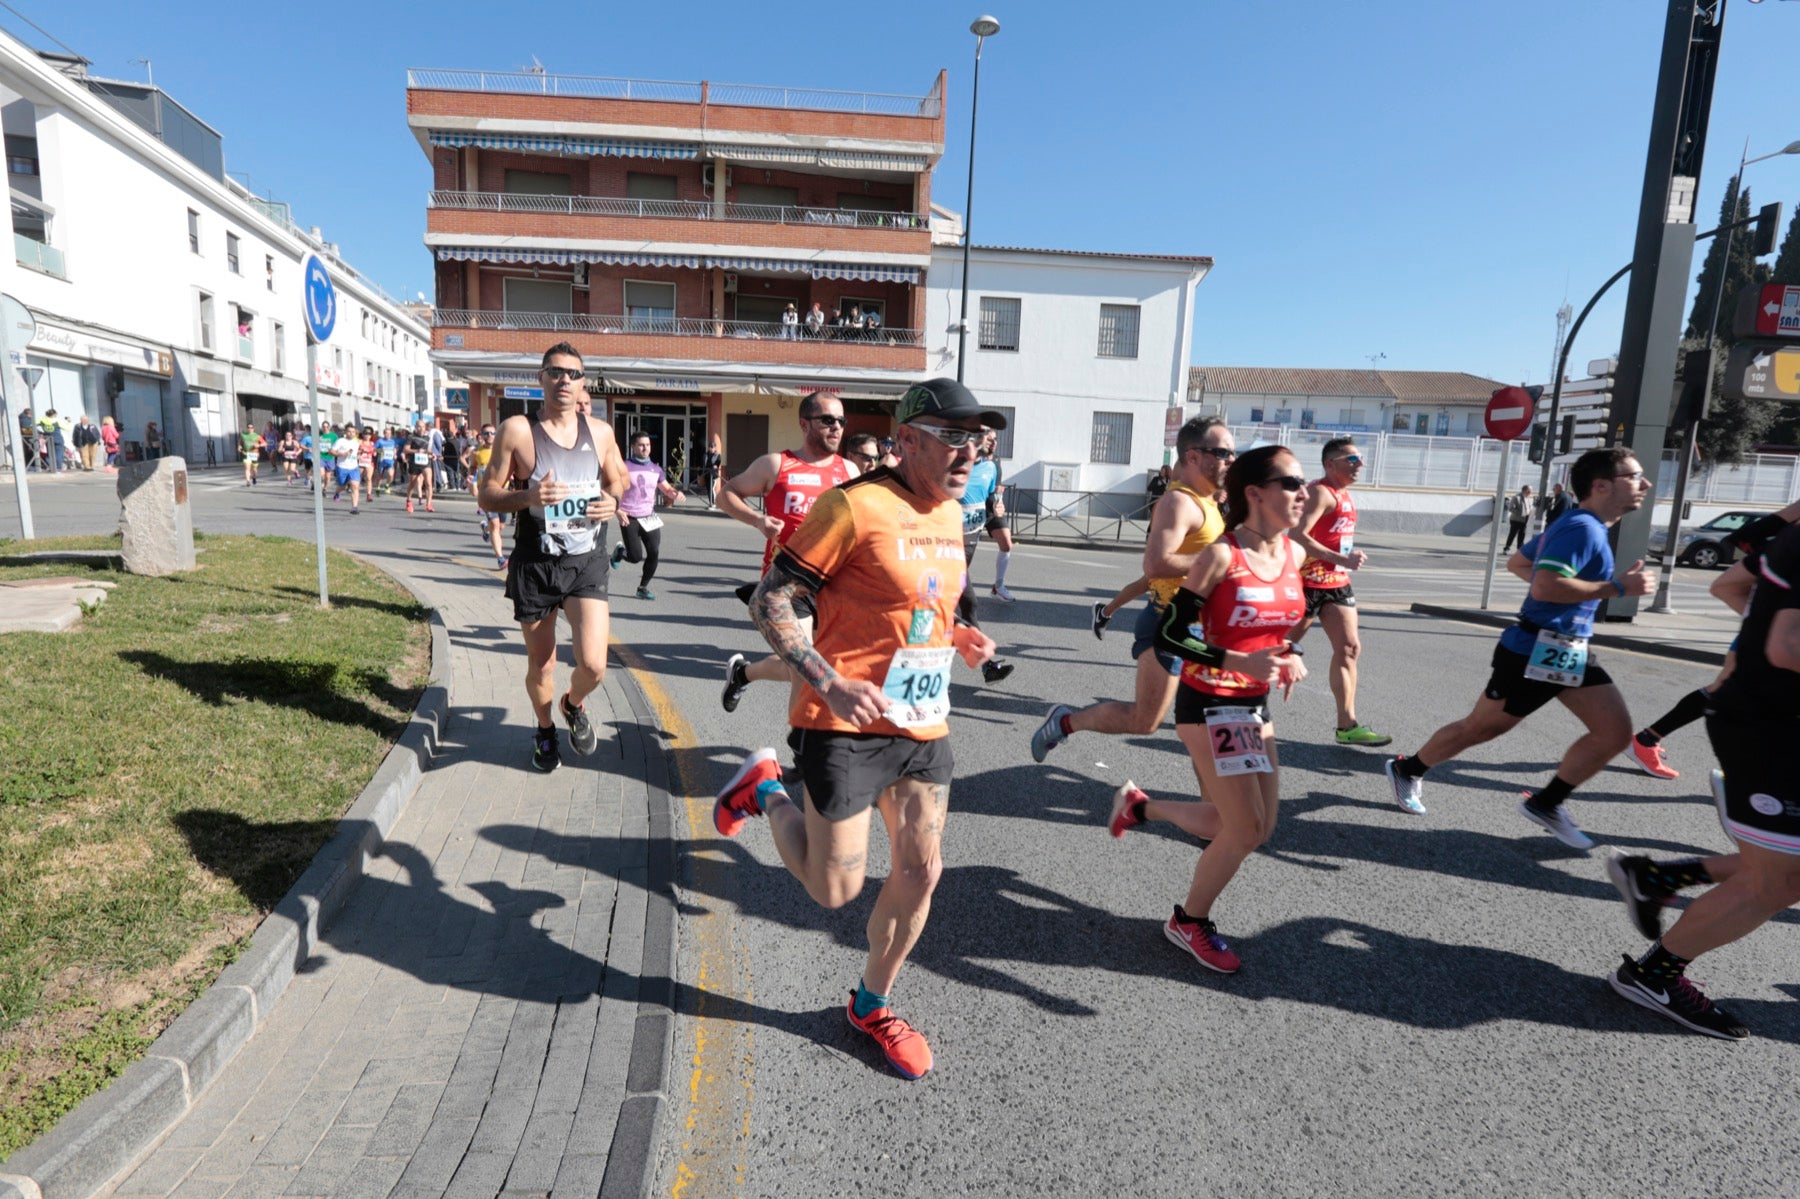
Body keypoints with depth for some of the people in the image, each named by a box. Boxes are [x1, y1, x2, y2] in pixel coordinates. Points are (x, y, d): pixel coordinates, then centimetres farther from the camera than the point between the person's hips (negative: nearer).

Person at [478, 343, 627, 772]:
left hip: (587, 563, 1)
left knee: (593, 666, -12)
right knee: (540, 667, 11)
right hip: (535, 565, -1)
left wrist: (612, 501, -4)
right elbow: (487, 496, -3)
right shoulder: (517, 430, -6)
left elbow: (616, 479, 19)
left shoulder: (600, 432, 2)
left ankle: (573, 705, 24)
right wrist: (529, 496, -23)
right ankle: (544, 729, 42)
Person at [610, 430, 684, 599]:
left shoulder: (655, 469, 11)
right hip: (629, 518, -5)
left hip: (649, 517, 5)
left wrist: (676, 494, -5)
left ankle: (643, 588, 11)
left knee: (654, 553, -6)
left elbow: (667, 489, 18)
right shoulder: (624, 467, -6)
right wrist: (618, 510, -22)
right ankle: (620, 551, 29)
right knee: (636, 557, -7)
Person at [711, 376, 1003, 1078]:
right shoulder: (856, 505, -15)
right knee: (835, 888, 2)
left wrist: (956, 637, 7)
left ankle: (872, 1005, 36)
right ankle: (765, 791, 29)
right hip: (848, 726, -7)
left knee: (920, 873, 11)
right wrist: (828, 683, -25)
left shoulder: (950, 515, 11)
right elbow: (769, 602, -14)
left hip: (925, 728, 7)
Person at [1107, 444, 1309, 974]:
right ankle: (1189, 922, 21)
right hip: (1209, 705, -8)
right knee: (1246, 829, -5)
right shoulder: (1221, 556, -18)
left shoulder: (1294, 554, 3)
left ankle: (1139, 805, 32)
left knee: (1257, 827, 12)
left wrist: (1291, 657, -3)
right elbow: (1169, 634, -18)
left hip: (1255, 706, 8)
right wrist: (1240, 662, -25)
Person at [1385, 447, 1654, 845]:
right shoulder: (1582, 528, -19)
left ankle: (1546, 803, 16)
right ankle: (1407, 770, 25)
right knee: (1480, 728, 5)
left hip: (1569, 652, 9)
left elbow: (1517, 562, 22)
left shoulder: (1575, 525, 11)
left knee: (1616, 731, 3)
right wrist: (1618, 587, -24)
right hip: (1534, 653, -9)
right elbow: (1544, 588, -31)